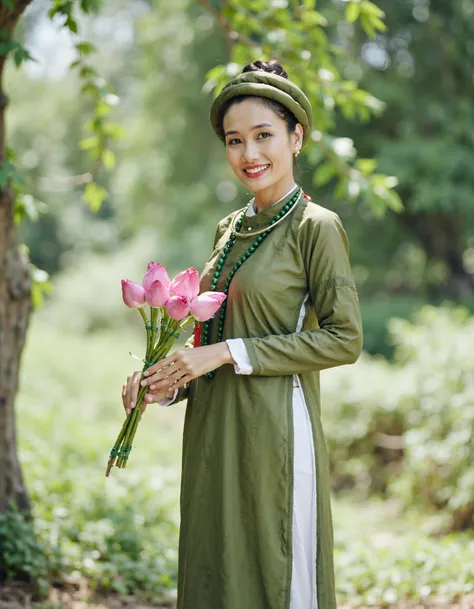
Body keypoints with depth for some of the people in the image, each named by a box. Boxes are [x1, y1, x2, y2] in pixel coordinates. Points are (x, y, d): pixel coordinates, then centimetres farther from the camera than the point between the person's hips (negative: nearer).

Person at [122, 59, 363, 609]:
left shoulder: (316, 227, -9)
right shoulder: (230, 228, 12)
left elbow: (344, 340, -14)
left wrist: (228, 354, -16)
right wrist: (171, 383, 1)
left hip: (274, 429, -7)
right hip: (212, 430, 7)